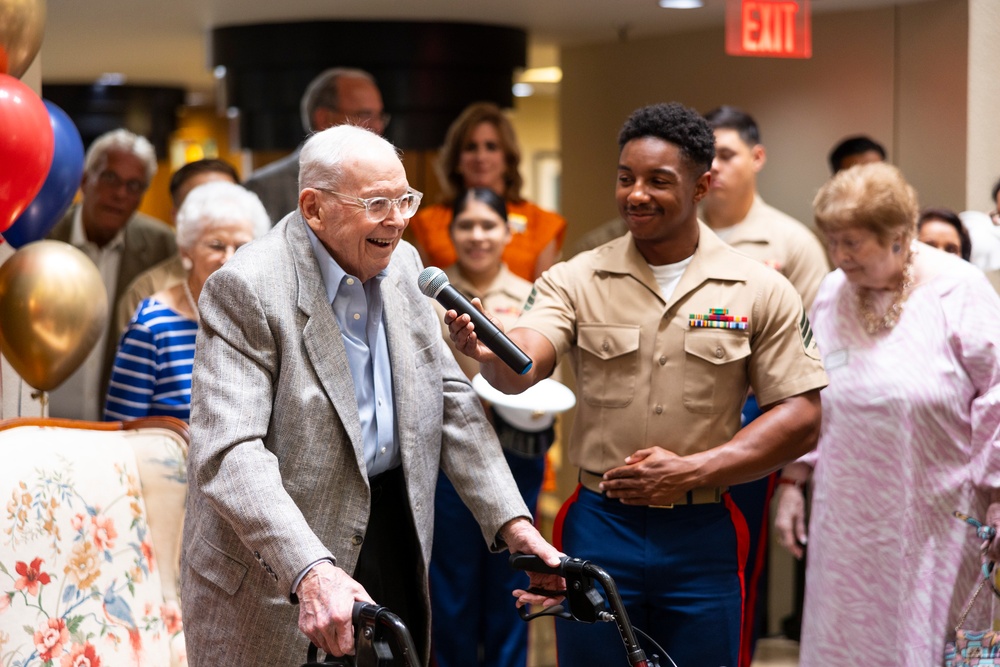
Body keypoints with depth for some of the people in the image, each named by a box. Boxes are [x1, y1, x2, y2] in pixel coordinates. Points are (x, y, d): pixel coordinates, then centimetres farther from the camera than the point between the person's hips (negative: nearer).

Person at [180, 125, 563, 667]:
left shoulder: (403, 266, 5)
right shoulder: (245, 290, -18)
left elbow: (451, 399, 8)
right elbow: (228, 453, -27)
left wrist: (513, 524, -3)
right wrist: (310, 573, -39)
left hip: (394, 538, 6)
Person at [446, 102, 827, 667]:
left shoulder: (762, 292, 0)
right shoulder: (575, 281, 0)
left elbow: (802, 418, -2)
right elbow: (520, 365, -16)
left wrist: (691, 472, -11)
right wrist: (484, 350, -40)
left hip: (703, 536, 0)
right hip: (598, 528, 0)